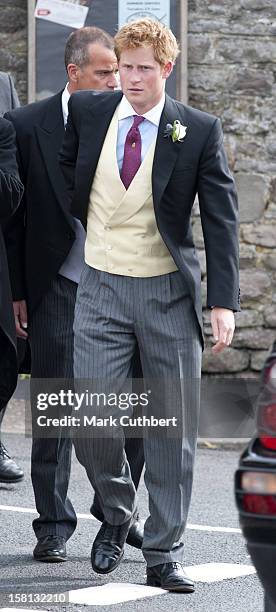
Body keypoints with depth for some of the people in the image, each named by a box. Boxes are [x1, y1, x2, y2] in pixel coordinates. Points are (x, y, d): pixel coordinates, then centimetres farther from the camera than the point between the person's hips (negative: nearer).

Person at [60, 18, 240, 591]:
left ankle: (164, 555, 11)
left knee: (173, 427, 2)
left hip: (170, 291, -1)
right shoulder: (87, 112, 3)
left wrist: (224, 301, -9)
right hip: (102, 287, 1)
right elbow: (65, 178, 17)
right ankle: (117, 511, 22)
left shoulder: (199, 130, -3)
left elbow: (221, 218, -2)